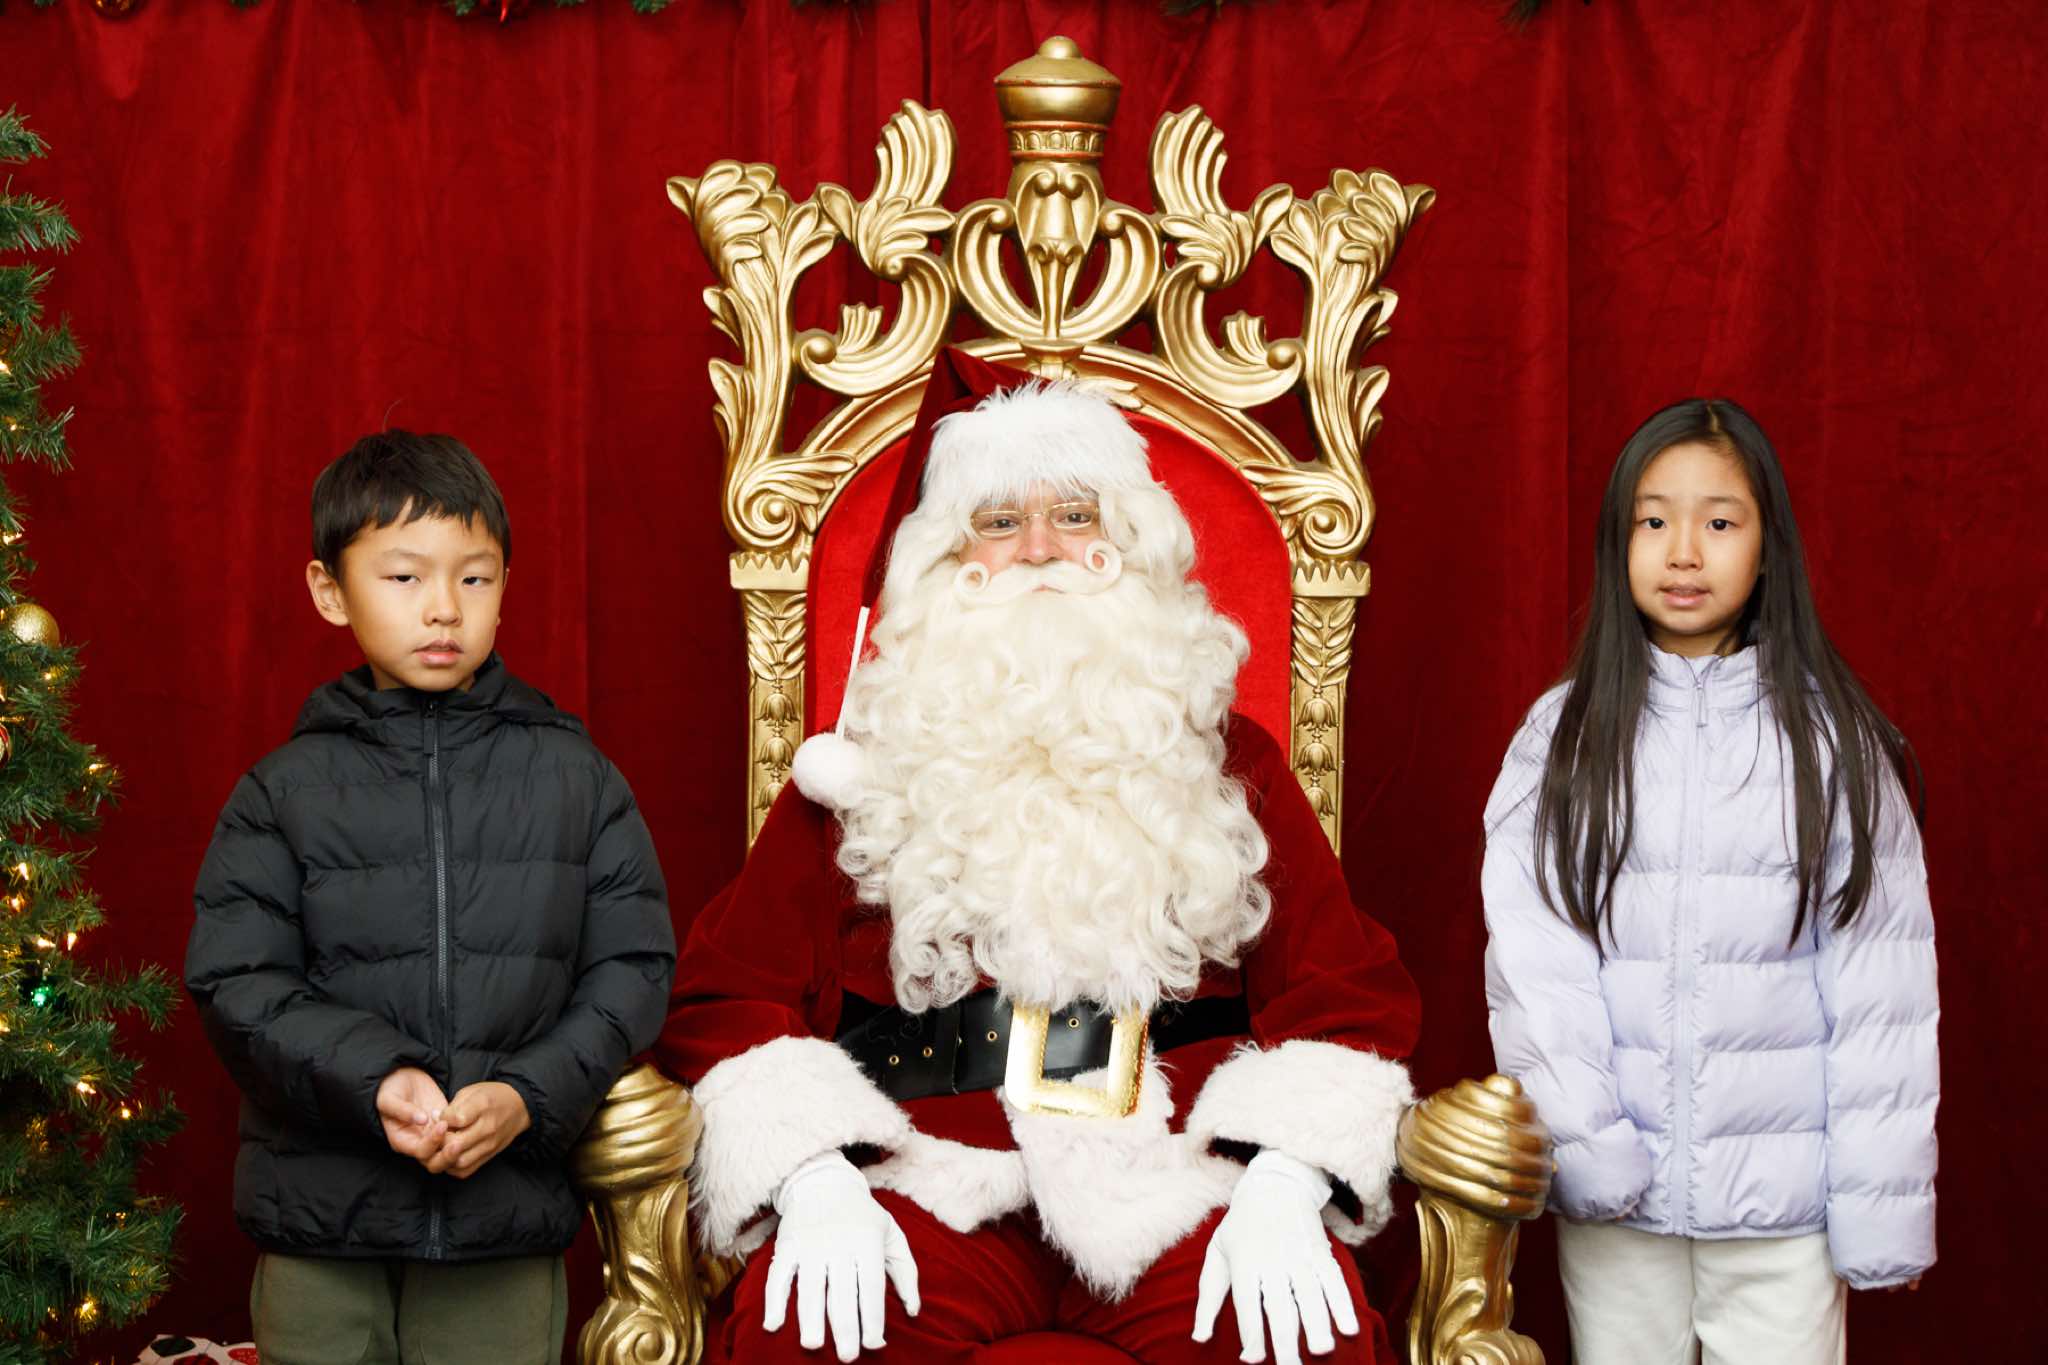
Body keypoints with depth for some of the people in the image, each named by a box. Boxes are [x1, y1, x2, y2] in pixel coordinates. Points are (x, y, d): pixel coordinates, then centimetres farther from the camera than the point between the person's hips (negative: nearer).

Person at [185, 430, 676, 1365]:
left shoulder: (575, 778, 5)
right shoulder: (284, 794, 3)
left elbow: (632, 967, 2)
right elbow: (237, 987, -3)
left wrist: (529, 1096, -13)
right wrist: (372, 1080, -19)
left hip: (509, 1229, 0)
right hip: (322, 1224, 0)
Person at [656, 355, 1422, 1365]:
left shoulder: (1225, 762, 18)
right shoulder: (869, 770, 16)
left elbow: (1346, 988, 10)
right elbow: (731, 991, 9)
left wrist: (1285, 1182, -10)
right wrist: (811, 1179, -10)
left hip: (1171, 1185, 1)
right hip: (933, 1189, -1)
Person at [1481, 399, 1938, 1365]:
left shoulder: (1831, 742, -1)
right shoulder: (1562, 738, 2)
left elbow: (1880, 988, -2)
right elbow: (1531, 959, -4)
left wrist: (1880, 1209, -4)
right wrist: (1581, 1143, -14)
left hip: (1784, 1208, -1)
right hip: (1615, 1201, 1)